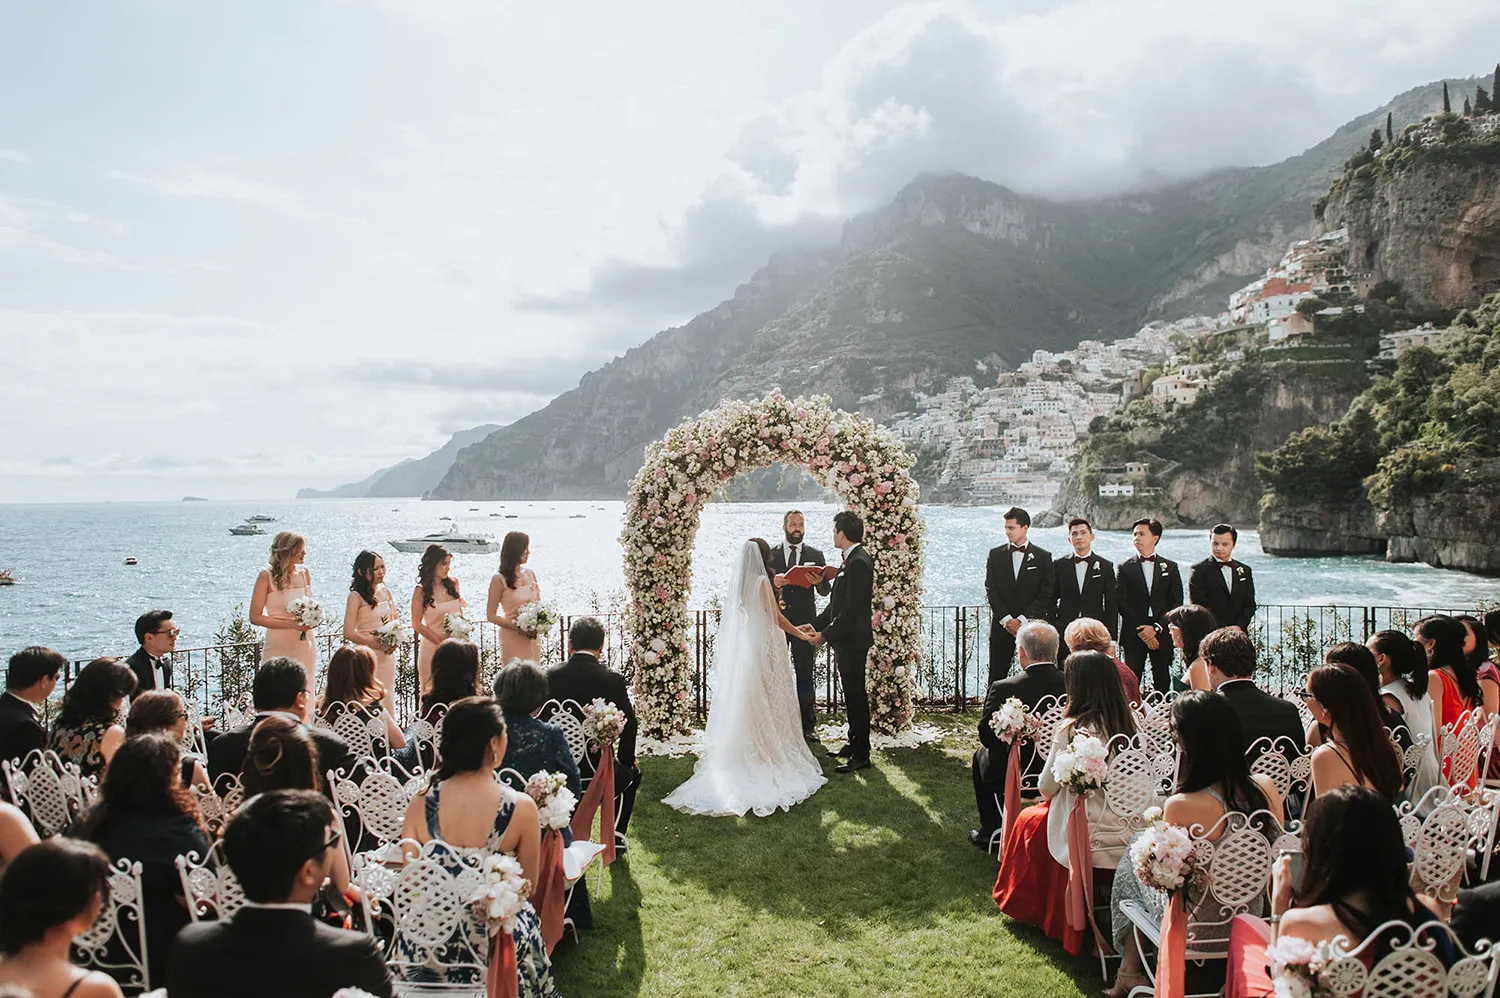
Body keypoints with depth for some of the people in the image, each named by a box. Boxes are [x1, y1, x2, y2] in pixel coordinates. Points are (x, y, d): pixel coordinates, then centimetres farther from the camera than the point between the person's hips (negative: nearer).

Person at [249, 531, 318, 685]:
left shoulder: (304, 572, 6)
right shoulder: (267, 576, -8)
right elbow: (255, 617, -10)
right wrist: (292, 624, -18)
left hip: (305, 645, 4)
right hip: (278, 647, -4)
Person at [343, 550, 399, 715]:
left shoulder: (385, 592, 9)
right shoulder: (356, 596, -10)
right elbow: (348, 633, -14)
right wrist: (377, 644, -16)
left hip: (387, 655, 6)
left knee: (387, 699, 10)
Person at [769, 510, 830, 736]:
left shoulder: (815, 555, 7)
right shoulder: (770, 554, 7)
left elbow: (825, 591, 2)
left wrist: (819, 581, -20)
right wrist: (773, 583, -20)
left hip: (804, 622, 0)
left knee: (805, 674, 2)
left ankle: (807, 724, 9)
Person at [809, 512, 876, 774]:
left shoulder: (858, 563, -19)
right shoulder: (852, 560, 13)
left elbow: (851, 609, -23)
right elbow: (837, 603, 17)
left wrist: (826, 635, -18)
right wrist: (815, 625, 11)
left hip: (853, 641, -10)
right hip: (846, 640, 10)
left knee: (856, 695, -3)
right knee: (852, 694, 18)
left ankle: (861, 755, 3)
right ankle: (854, 744, 29)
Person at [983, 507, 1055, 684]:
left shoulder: (1042, 557, 4)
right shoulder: (995, 554, 8)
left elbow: (1045, 594, -2)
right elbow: (990, 590, 3)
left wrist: (1022, 619, -10)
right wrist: (1007, 619, -8)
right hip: (1001, 626, 1)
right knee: (997, 675, 0)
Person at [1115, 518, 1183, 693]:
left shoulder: (1170, 567, 9)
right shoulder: (1125, 567, 5)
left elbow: (1176, 603, 3)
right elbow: (1121, 603, -1)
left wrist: (1156, 627, -8)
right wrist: (1140, 630, -10)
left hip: (1162, 634, 1)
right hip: (1133, 635, -1)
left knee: (1162, 682, 3)